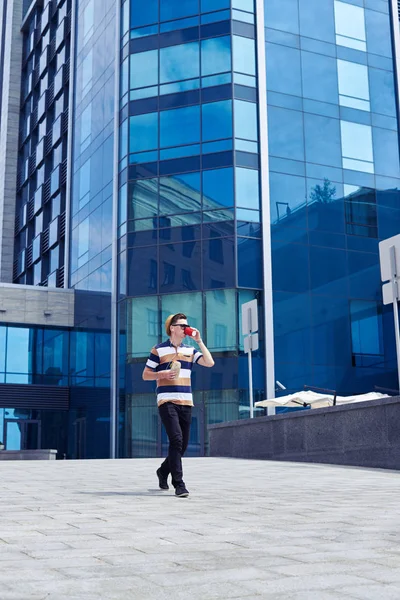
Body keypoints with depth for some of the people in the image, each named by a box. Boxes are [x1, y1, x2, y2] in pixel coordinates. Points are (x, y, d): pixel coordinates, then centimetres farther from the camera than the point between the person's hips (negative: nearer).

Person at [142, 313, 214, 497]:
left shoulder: (190, 350, 13)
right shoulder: (158, 350, 3)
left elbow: (209, 362, 0)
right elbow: (145, 375, 5)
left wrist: (199, 340, -1)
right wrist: (163, 374, -13)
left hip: (186, 403, 5)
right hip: (167, 402, -5)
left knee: (183, 444, 8)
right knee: (176, 440, -18)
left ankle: (163, 471, 34)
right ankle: (179, 484, -15)